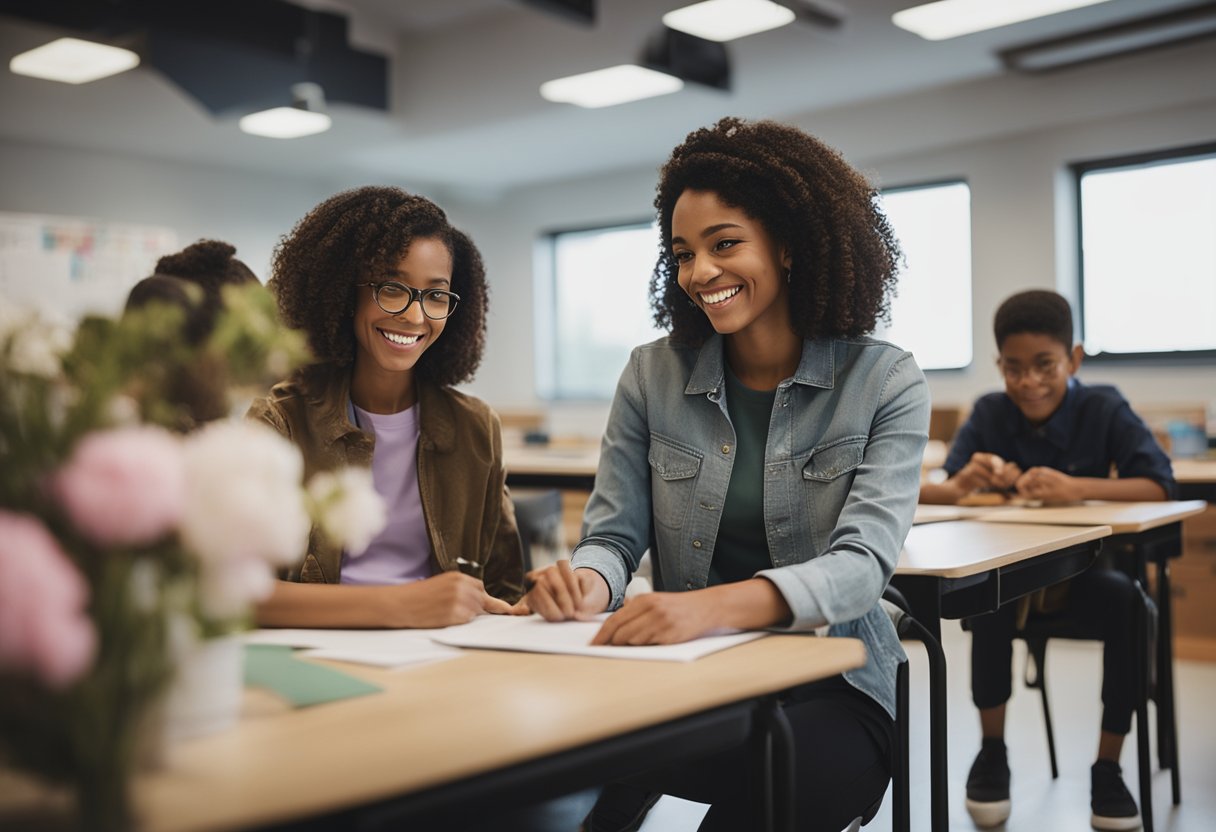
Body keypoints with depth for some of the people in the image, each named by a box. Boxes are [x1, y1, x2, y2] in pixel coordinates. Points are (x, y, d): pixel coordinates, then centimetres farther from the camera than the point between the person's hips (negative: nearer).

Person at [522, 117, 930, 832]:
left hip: (831, 688, 0)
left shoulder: (885, 383, -3)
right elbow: (614, 535, 4)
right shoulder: (652, 377, 5)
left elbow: (863, 563, -16)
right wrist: (588, 582, -22)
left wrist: (715, 605, -36)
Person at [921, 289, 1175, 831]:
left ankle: (1107, 767, -10)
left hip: (1081, 569, 0)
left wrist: (1077, 488, -37)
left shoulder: (1103, 409, -10)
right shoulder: (989, 414, -6)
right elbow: (927, 491, -14)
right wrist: (962, 485, -38)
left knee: (1126, 601, -30)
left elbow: (1159, 485, -21)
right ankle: (991, 751, -8)